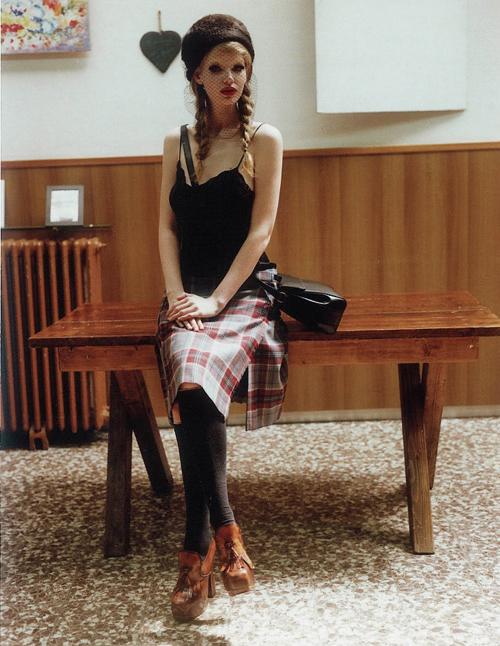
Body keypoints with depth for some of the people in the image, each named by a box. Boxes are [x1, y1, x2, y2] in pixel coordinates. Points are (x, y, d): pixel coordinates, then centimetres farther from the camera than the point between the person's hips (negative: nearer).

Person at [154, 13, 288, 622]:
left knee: (193, 380, -33)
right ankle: (223, 528, -22)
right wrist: (177, 296, -6)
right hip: (189, 296, 3)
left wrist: (215, 301, -14)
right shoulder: (177, 142, 15)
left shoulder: (264, 139, 4)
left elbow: (260, 230, -4)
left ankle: (198, 548, -25)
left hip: (245, 292, -3)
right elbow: (167, 226, 10)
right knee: (189, 377, -31)